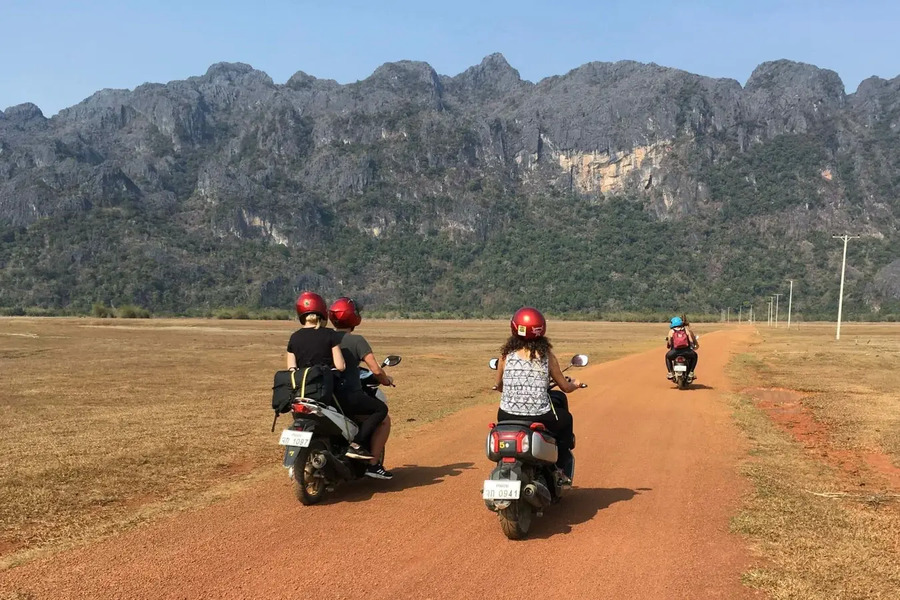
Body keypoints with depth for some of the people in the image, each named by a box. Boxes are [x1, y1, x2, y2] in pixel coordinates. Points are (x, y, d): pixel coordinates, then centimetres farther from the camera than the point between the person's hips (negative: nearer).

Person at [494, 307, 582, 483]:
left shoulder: (506, 354, -1)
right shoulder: (546, 356, -3)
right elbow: (565, 387, 6)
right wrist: (575, 384, 30)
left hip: (507, 418, 1)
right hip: (540, 419, -1)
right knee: (565, 418, 29)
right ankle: (562, 467, 30)